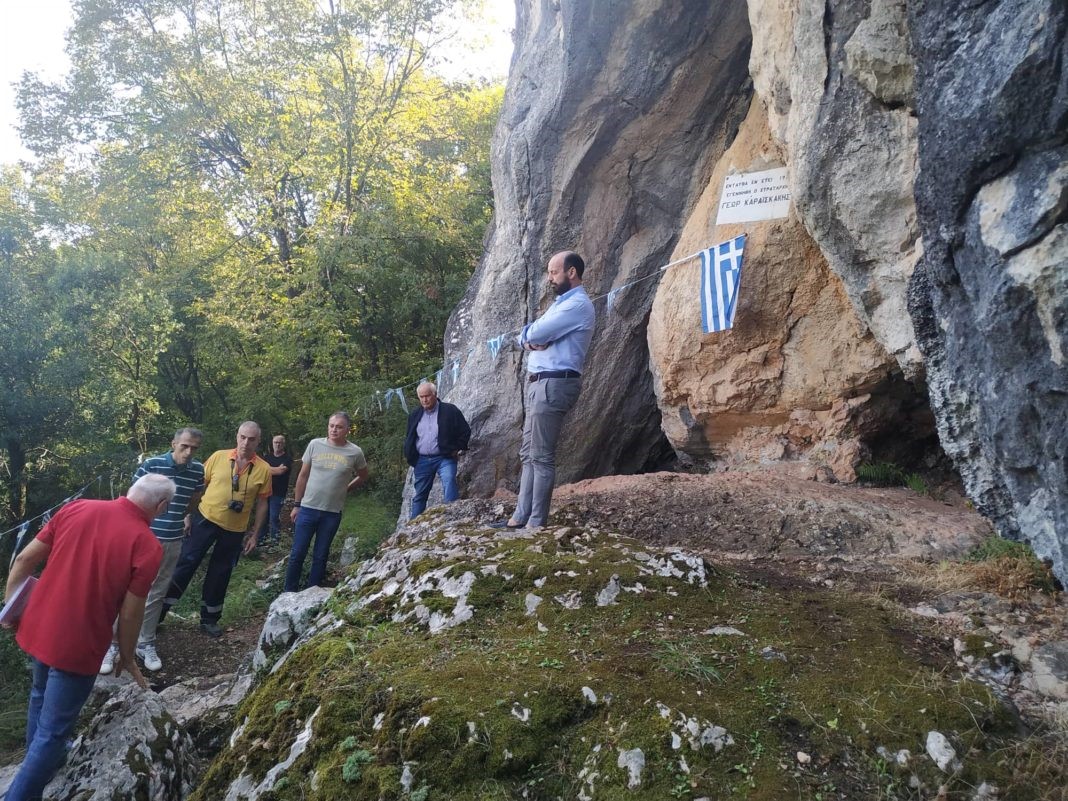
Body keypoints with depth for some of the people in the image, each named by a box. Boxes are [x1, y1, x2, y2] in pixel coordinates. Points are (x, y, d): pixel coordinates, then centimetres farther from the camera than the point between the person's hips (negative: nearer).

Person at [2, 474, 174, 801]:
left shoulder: (76, 508, -4)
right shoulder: (148, 545, -19)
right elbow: (130, 612, -14)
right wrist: (127, 657, 3)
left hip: (36, 629, 7)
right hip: (76, 647, -7)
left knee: (40, 697, 32)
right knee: (53, 731, 10)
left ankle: (40, 763, 55)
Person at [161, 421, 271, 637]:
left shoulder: (263, 469, -7)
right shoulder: (218, 457, -7)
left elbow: (261, 504, 1)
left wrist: (254, 533, 2)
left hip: (234, 530, 1)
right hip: (205, 519, -1)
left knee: (219, 575, 13)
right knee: (185, 563, 2)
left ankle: (209, 619, 28)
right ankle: (159, 610, 15)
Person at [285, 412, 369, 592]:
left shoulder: (355, 452, -5)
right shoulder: (315, 445, -4)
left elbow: (363, 477, 14)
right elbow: (303, 476, 4)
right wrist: (297, 505, 5)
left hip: (332, 513, 0)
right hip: (308, 509, 0)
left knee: (320, 557, 11)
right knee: (297, 554, 5)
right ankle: (289, 593, 18)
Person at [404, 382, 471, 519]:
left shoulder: (450, 411, -4)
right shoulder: (415, 415, 10)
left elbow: (465, 431, 0)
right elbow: (409, 438, 21)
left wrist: (458, 449, -4)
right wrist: (409, 455, 10)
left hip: (444, 458, -4)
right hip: (422, 460, 4)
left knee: (449, 481, -27)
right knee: (419, 495, 10)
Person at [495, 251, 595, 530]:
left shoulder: (578, 304, -10)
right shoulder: (562, 303, 23)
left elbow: (534, 333, -18)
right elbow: (523, 337, 18)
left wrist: (529, 335, 5)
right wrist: (530, 341, -6)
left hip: (554, 384, -10)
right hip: (539, 384, 10)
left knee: (541, 457, -8)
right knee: (528, 454, 9)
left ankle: (536, 523, -4)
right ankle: (521, 517, 12)